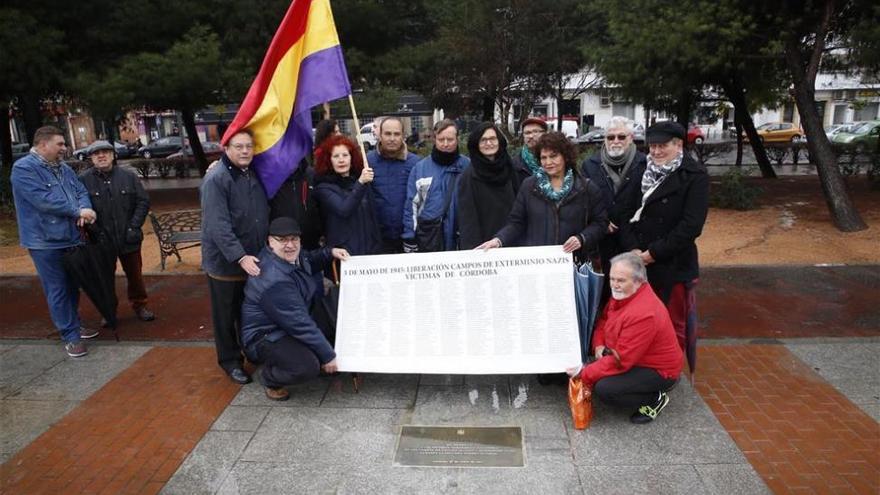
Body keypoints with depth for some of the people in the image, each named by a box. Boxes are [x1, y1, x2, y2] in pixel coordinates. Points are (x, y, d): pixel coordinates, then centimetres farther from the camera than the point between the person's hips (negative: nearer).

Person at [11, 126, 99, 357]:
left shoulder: (64, 168, 12)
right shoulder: (23, 168, -13)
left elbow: (81, 191, 7)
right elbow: (44, 200, -22)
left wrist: (85, 210, -16)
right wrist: (78, 211, -16)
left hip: (71, 238, 8)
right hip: (45, 242, -7)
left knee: (72, 286, 18)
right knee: (58, 290, 0)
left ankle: (74, 325, 34)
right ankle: (70, 336, 7)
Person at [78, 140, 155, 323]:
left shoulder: (128, 176, -1)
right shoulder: (83, 180, -6)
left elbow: (143, 202, -1)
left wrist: (134, 227, -9)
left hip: (129, 238, 1)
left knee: (135, 274, 14)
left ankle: (139, 306, 31)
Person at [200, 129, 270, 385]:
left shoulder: (255, 174, 6)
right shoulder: (216, 179, -17)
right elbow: (218, 225, -25)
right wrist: (240, 257, -30)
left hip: (255, 260, 6)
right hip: (226, 262, -6)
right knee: (227, 315, 9)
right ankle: (230, 360, 24)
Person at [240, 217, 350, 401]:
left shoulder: (292, 256, -4)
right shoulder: (274, 281, -32)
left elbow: (309, 260, 23)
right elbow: (300, 323, -30)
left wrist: (329, 252, 4)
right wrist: (328, 356, -23)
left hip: (291, 325, 10)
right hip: (265, 337, -10)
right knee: (308, 367, -32)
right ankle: (269, 378, 1)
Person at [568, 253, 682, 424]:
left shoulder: (643, 314, -33)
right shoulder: (622, 295, -3)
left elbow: (621, 360, -30)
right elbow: (603, 321, 13)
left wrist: (584, 374, -24)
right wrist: (599, 345, -6)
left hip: (658, 371, -9)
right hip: (634, 359, 10)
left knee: (603, 389, -24)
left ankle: (655, 399, -2)